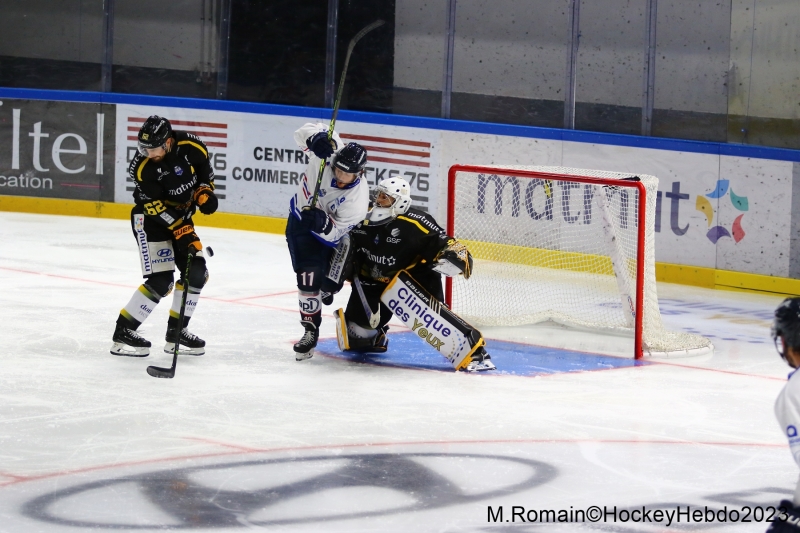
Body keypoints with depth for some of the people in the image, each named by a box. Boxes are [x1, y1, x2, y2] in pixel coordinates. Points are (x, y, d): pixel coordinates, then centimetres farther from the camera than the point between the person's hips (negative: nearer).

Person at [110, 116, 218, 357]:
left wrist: (204, 192, -12)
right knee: (161, 280, -16)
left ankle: (176, 333, 12)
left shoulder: (190, 147, -16)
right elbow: (158, 207, -24)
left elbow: (205, 170, 4)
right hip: (150, 220, -6)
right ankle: (123, 332, -9)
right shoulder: (142, 168, -26)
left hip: (181, 216, 6)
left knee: (196, 272, 1)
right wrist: (182, 231, -30)